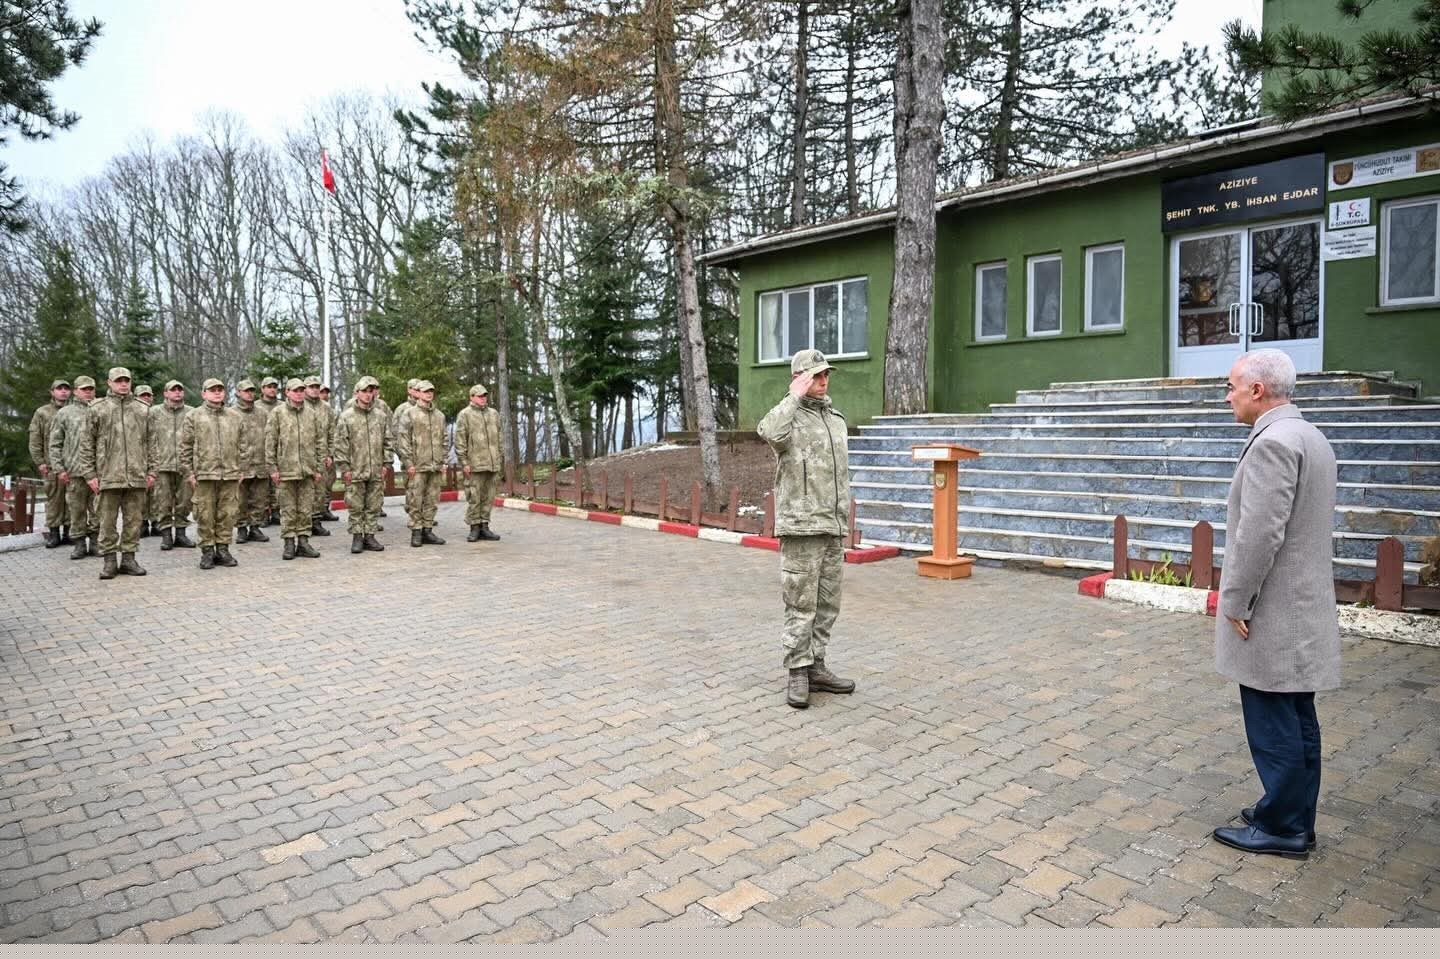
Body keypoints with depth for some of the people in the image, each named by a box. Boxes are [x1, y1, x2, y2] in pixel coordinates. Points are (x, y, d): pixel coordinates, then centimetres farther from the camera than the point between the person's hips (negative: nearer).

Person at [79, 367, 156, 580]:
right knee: (108, 520, 2)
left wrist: (151, 471, 8)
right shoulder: (98, 409, 5)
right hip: (109, 475, -2)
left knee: (133, 520, 5)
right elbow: (87, 445, 4)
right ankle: (109, 560, 9)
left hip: (137, 476, 2)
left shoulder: (141, 410, 12)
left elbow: (149, 443, 14)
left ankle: (128, 558, 13)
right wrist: (90, 474, -2)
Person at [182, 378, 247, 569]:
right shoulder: (193, 416, 4)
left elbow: (243, 446, 12)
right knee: (205, 515, 2)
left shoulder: (236, 417, 11)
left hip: (230, 475, 2)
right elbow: (185, 447, 3)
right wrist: (189, 473, -2)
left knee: (227, 514, 5)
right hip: (204, 474, -2)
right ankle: (207, 551, 11)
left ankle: (223, 549, 15)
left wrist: (241, 470, 6)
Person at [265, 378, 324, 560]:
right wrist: (272, 468, -8)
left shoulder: (311, 415, 11)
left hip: (307, 471, 3)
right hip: (285, 470, -3)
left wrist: (317, 468, 10)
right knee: (288, 510, 2)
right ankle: (289, 543, 9)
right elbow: (270, 444, -3)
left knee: (305, 509, 7)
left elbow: (317, 443, 14)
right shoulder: (277, 414, -1)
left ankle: (303, 542, 14)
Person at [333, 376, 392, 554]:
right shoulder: (346, 416, -1)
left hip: (376, 472, 3)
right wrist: (344, 467, -9)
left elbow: (387, 441, 12)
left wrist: (386, 463, 4)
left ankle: (370, 536, 16)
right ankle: (357, 536, 12)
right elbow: (340, 444, -3)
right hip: (355, 471, -3)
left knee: (374, 506, 7)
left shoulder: (380, 416, 9)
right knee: (356, 506, 3)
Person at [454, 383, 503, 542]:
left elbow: (500, 438, 19)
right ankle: (474, 528, 5)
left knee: (488, 497, 7)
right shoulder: (465, 415, 0)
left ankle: (484, 527, 14)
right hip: (475, 464, -5)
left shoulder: (494, 414, 16)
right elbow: (459, 441, -4)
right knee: (474, 498, -2)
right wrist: (464, 462, -11)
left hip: (493, 464, 5)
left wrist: (501, 460, 15)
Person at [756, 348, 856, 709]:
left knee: (827, 604, 11)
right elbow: (768, 433, -31)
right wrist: (796, 396, -19)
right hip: (801, 527, -7)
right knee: (801, 604, -2)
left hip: (833, 529, 7)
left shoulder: (836, 418, 17)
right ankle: (797, 673, 7)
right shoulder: (789, 415, -4)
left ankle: (815, 667, 21)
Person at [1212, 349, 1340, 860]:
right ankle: (1295, 816, 28)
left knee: (1273, 722, 1)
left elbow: (1259, 535, -24)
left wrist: (1235, 602, -15)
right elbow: (1307, 526, 17)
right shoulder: (1310, 437, 13)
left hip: (1273, 613, -10)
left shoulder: (1273, 442, -19)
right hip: (1301, 607, 10)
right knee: (1296, 718, 17)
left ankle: (1282, 827, 12)